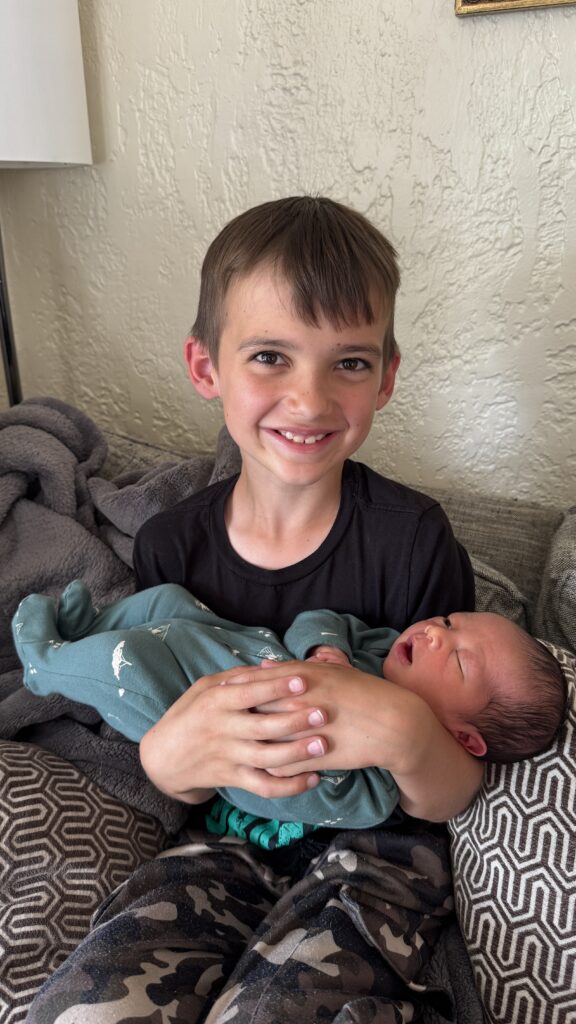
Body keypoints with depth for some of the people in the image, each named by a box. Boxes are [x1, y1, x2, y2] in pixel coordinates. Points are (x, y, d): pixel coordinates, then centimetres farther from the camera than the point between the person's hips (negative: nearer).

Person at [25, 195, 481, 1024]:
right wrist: (169, 758, -22)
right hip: (235, 836, 3)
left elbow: (452, 799, -9)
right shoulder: (172, 545, -7)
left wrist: (407, 736, -32)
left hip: (379, 843, -2)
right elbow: (182, 781, 2)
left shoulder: (413, 539, -16)